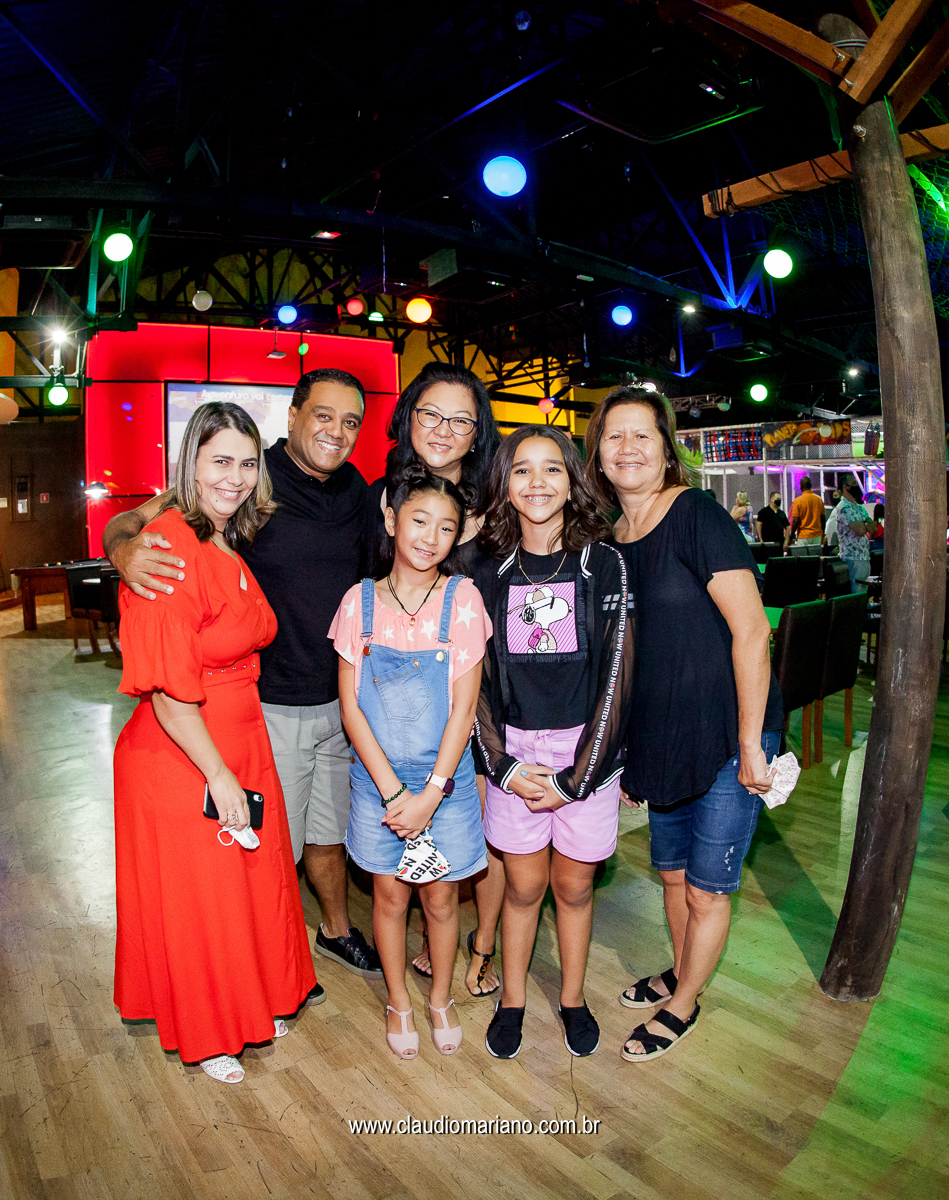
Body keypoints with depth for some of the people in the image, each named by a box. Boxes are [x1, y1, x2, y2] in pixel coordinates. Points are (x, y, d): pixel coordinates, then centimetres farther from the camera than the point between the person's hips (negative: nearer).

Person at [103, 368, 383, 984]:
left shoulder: (356, 490, 3)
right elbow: (129, 521, -15)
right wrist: (125, 549, -39)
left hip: (341, 702, 5)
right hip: (273, 707, -5)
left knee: (330, 830, 24)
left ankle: (337, 929, 48)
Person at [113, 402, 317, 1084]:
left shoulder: (231, 546, 5)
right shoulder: (170, 548, -23)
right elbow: (168, 689, -23)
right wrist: (219, 776, -18)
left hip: (243, 741, 8)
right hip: (179, 758, -8)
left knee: (256, 880, 22)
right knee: (193, 900, 14)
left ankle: (253, 1002, 48)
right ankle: (203, 1035, 40)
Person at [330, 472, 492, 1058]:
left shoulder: (463, 598, -9)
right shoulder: (360, 601, -6)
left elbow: (464, 707, -9)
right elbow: (351, 706, -5)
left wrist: (430, 794, -12)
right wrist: (392, 790, -12)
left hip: (446, 777, -1)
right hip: (377, 779, 1)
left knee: (441, 897, 14)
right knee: (390, 895, 15)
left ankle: (441, 1000, 40)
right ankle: (399, 1003, 40)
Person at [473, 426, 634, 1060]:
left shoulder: (603, 564, -6)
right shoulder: (491, 576, 1)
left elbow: (617, 674, -9)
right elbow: (479, 681, 2)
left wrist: (577, 778, -11)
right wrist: (503, 766, -8)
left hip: (587, 751, -1)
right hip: (515, 753, 1)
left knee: (574, 886, 14)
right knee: (523, 885, 13)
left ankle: (573, 997, 39)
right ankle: (513, 998, 37)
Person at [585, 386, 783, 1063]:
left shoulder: (698, 517, -17)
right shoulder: (610, 537, 4)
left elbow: (751, 631, -19)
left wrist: (750, 744, -17)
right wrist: (625, 751, 14)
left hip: (727, 735, -6)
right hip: (662, 738, 6)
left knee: (707, 887, 10)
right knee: (672, 872, 22)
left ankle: (683, 1006, 33)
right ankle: (681, 974, 46)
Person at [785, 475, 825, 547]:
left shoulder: (798, 501, -9)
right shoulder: (819, 499, 3)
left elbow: (795, 521, -12)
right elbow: (823, 519, 8)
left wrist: (792, 535, 0)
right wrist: (822, 534, 19)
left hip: (803, 536, -4)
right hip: (817, 535, 4)